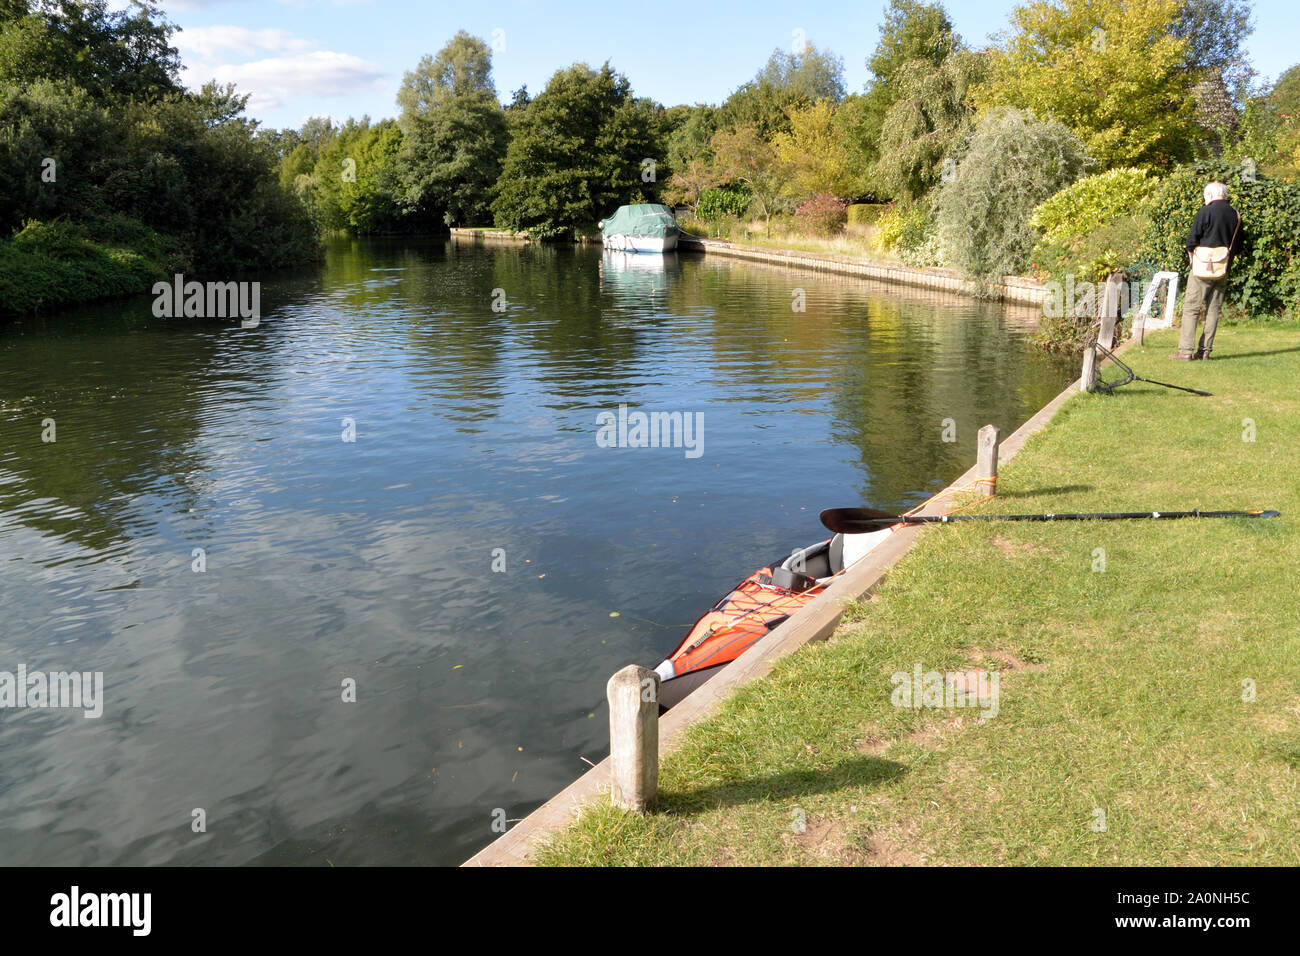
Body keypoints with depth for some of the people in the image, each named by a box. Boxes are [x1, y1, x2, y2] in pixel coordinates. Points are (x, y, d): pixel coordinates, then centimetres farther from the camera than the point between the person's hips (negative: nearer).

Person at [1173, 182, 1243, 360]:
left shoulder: (1206, 212, -8)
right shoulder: (1236, 215, 10)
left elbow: (1192, 238, -10)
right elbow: (1238, 244, 13)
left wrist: (1191, 253, 8)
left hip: (1204, 266, -6)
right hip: (1224, 270, 6)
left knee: (1191, 308, -3)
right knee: (1214, 309, 9)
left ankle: (1186, 350, -8)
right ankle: (1205, 350, 8)